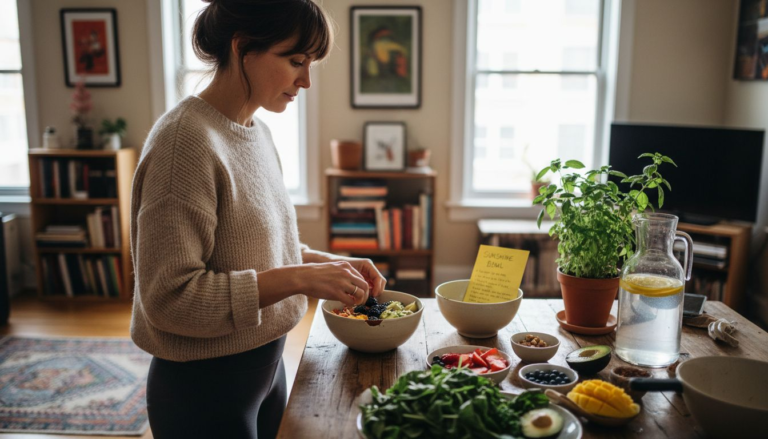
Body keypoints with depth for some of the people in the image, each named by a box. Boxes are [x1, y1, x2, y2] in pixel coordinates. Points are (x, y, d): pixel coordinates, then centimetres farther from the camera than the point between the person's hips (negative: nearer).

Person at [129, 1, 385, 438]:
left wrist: (330, 263, -3)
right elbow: (168, 297, -25)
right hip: (205, 385, -8)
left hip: (266, 364, 8)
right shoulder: (186, 140, -23)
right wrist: (297, 279, -27)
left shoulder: (257, 131, 4)